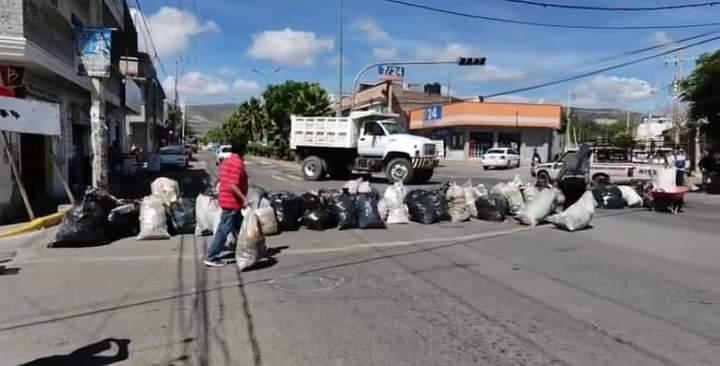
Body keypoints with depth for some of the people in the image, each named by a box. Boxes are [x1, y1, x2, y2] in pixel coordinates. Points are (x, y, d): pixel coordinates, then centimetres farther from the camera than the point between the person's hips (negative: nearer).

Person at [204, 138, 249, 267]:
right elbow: (233, 185, -26)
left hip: (227, 200, 10)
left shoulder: (227, 161, 12)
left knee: (239, 227, 20)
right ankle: (211, 258, 0)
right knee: (223, 230, -5)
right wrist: (244, 198, -26)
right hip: (232, 202, -10)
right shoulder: (238, 163, -18)